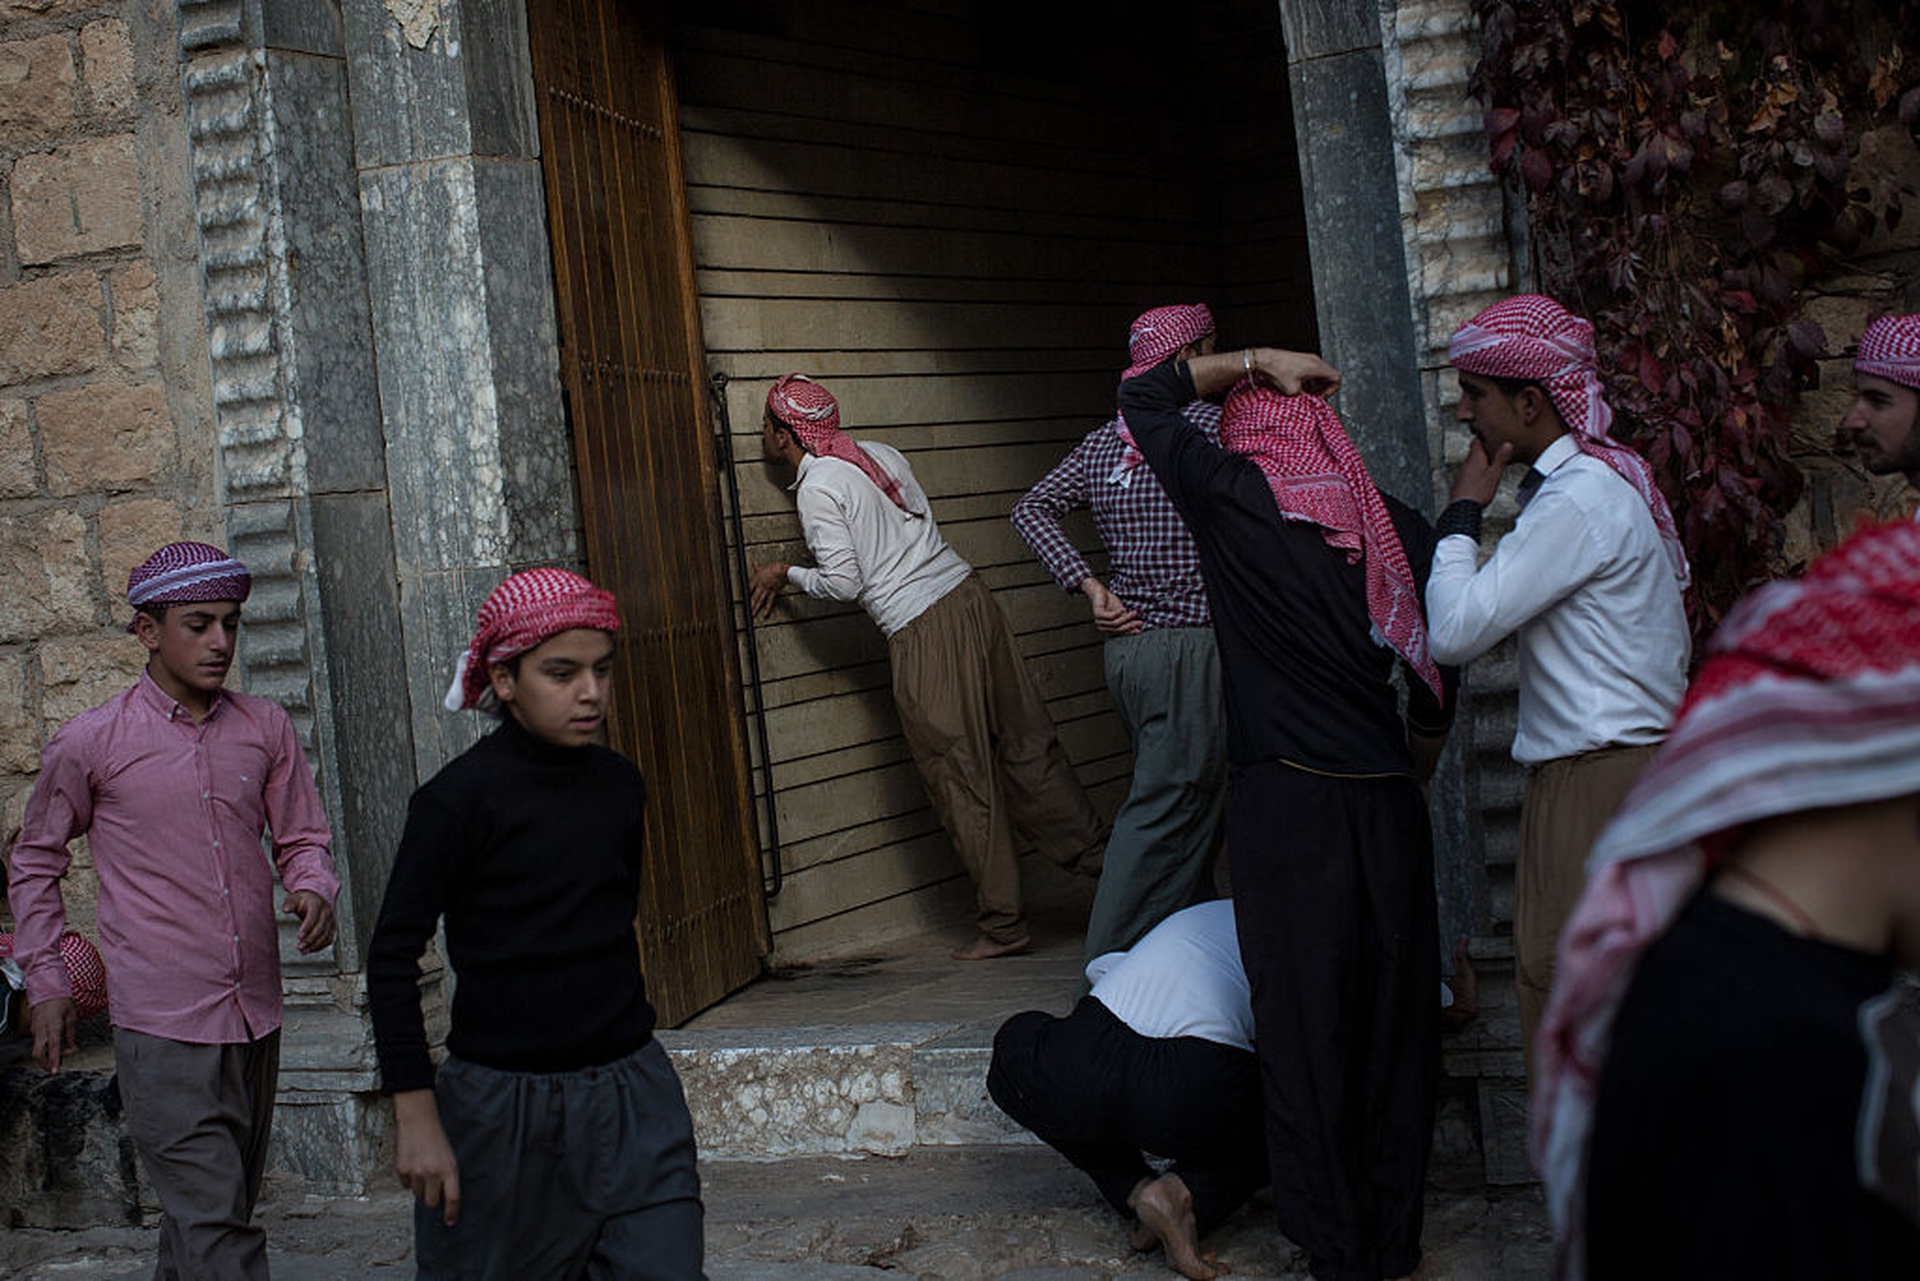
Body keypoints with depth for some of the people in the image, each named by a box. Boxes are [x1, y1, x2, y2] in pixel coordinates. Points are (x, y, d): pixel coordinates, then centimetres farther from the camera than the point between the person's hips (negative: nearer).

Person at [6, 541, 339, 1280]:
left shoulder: (266, 729, 6)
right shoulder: (88, 745, -3)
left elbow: (301, 839, 13)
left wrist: (313, 890, -10)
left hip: (256, 1017, 5)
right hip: (162, 1026, -5)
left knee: (219, 1207, 19)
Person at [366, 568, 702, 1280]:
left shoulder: (619, 785, 5)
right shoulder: (460, 799, -12)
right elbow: (391, 959, -10)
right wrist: (416, 1117, -13)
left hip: (630, 1093, 4)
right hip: (500, 1103, -4)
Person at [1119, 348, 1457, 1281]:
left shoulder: (1232, 500, -4)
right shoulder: (1397, 525, 6)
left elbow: (1142, 395, 10)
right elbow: (1436, 673, 10)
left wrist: (1254, 361, 10)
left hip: (1284, 799, -4)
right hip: (1387, 801, 4)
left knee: (1302, 1026, 4)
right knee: (1393, 1019, 12)